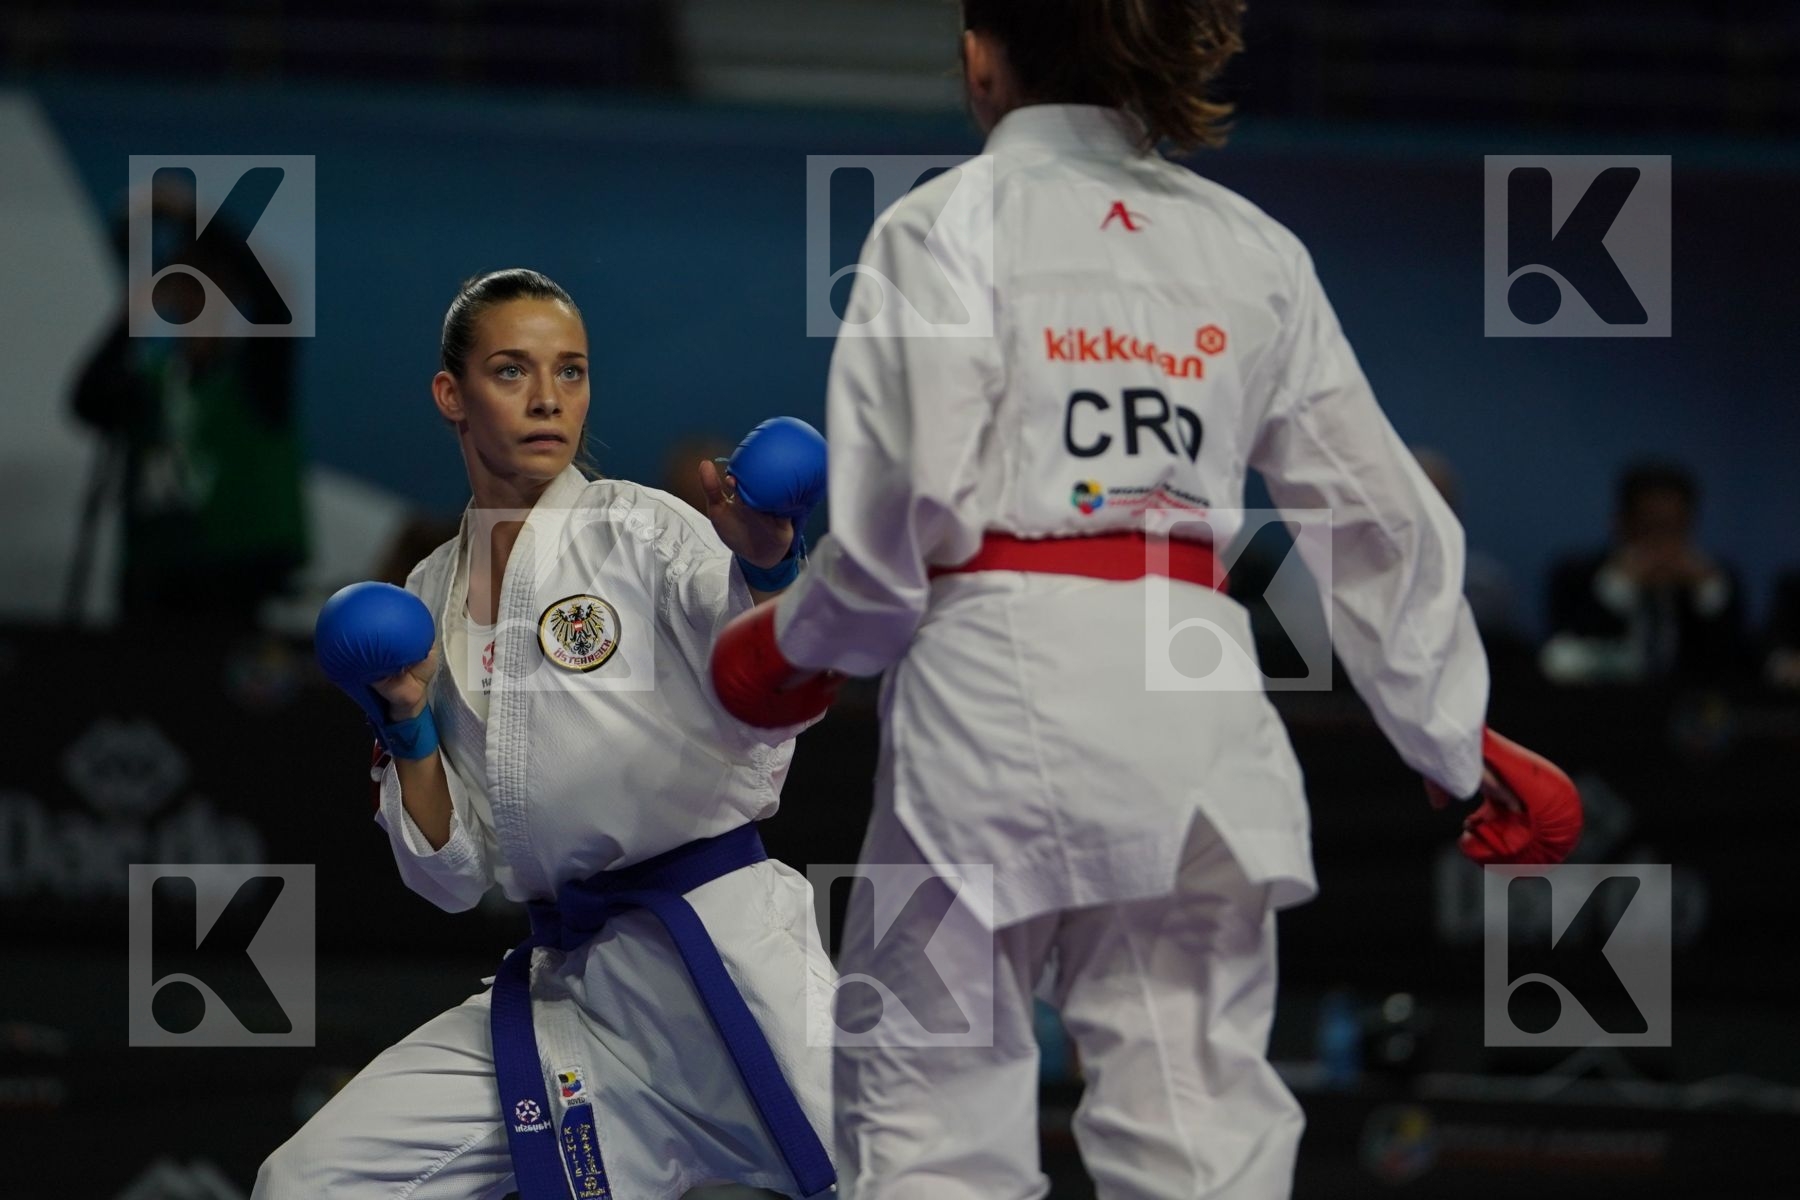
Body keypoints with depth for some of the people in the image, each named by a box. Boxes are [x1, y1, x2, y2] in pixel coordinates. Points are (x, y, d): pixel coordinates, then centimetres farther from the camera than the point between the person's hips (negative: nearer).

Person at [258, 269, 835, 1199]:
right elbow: (454, 877, 12)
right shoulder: (427, 600, 13)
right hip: (564, 977, 4)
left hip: (717, 942, -4)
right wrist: (408, 727, -2)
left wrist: (766, 567, -36)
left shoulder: (642, 531, 0)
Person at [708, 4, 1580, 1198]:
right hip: (1195, 690, 4)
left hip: (997, 686, -4)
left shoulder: (944, 226, 0)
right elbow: (1381, 514, 13)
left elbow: (903, 516, -8)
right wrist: (1462, 742, 21)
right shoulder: (1252, 247, 13)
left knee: (928, 1104, 3)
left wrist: (799, 641, 11)